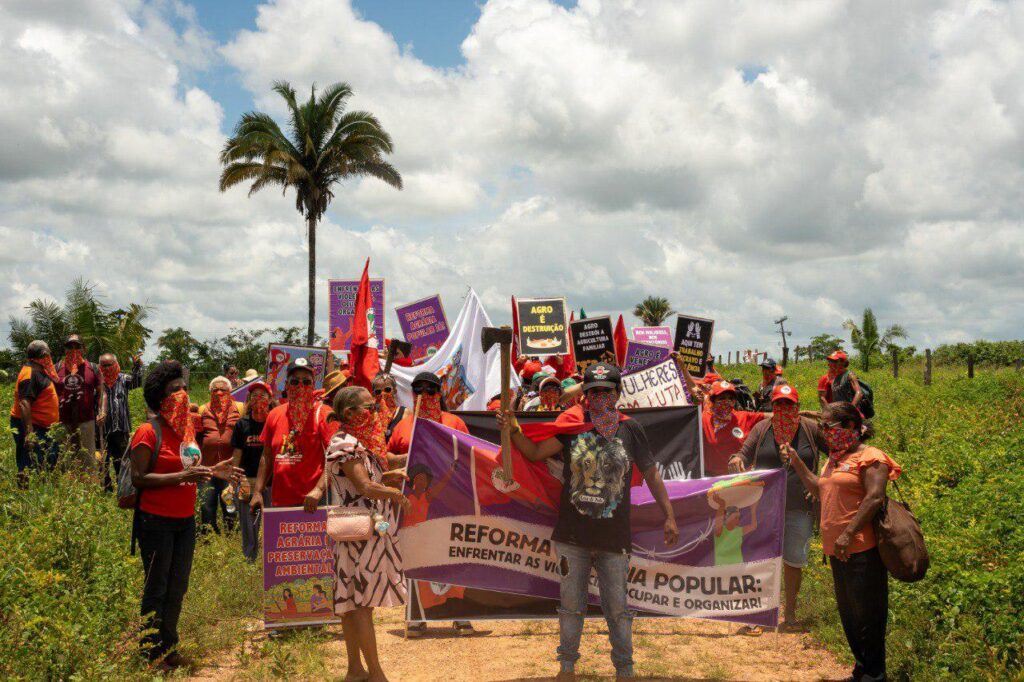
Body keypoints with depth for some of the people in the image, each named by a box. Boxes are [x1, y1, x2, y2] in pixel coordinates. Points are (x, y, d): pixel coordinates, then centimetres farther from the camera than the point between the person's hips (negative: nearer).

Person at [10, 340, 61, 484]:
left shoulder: (38, 371, 13)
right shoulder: (30, 373, -18)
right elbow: (24, 403, -27)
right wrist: (29, 432, -32)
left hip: (41, 427, 10)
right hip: (30, 426, -10)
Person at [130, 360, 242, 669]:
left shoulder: (187, 427, 9)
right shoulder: (148, 432, -14)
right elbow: (138, 478, -20)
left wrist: (213, 471, 2)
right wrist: (182, 476, -27)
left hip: (185, 520, 7)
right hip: (156, 522, -7)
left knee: (178, 588, 16)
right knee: (156, 588, 5)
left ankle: (169, 646, 30)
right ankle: (153, 652, 18)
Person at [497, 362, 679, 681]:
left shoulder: (630, 430, -2)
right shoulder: (571, 426, -1)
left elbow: (651, 474, 6)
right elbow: (535, 453, 1)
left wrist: (669, 516, 5)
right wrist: (513, 430, -16)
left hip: (614, 536, -1)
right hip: (572, 535, 1)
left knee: (617, 608, 8)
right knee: (571, 605, 13)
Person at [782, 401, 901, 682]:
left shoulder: (869, 457, -11)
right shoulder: (835, 459, 18)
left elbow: (874, 498, -20)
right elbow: (819, 489, 24)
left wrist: (848, 535, -23)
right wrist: (796, 462, 15)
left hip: (861, 549, -9)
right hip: (837, 549, 9)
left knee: (866, 612, -1)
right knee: (847, 611, 17)